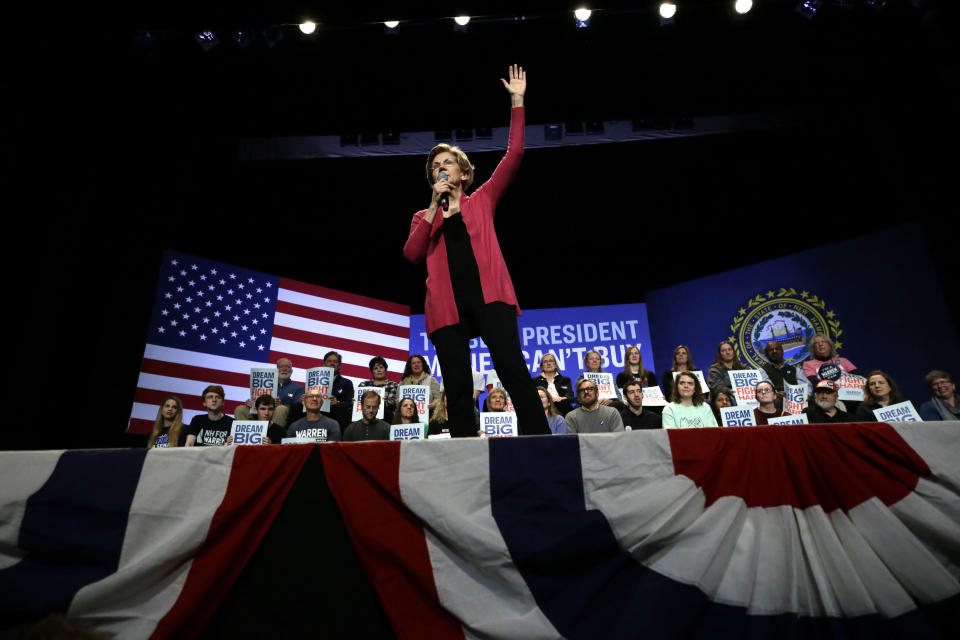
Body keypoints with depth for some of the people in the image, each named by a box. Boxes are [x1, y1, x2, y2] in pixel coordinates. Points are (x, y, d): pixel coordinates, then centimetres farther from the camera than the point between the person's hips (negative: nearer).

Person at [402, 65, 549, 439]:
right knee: (457, 387, -1)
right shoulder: (424, 217, 21)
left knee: (513, 369, -14)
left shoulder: (482, 200, 18)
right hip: (446, 303, 2)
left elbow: (513, 156, 10)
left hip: (488, 294, -1)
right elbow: (412, 254, 3)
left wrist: (517, 103, 7)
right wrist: (434, 206, 0)